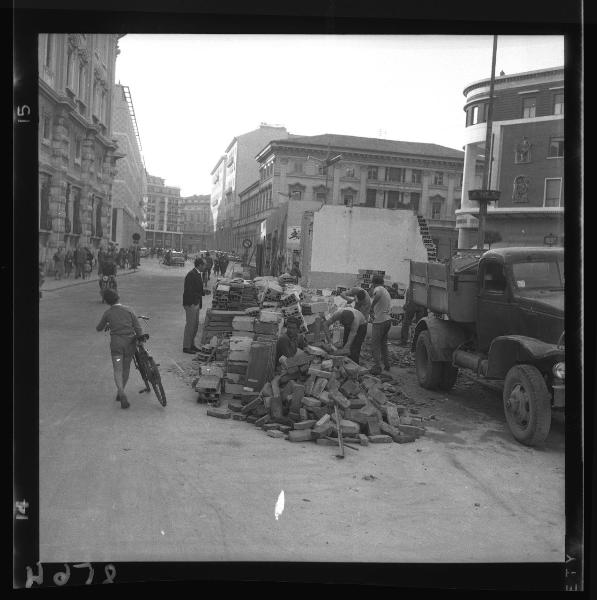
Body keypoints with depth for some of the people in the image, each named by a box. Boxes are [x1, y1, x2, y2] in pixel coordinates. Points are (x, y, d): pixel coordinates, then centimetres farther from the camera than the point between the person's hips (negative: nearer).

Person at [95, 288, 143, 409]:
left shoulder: (107, 313, 0)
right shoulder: (129, 310, -1)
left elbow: (99, 328, 15)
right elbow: (138, 329, -5)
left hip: (116, 343, -1)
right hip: (130, 342, 1)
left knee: (118, 370, -1)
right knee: (126, 368, 16)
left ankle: (121, 393, -22)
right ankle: (121, 392, 24)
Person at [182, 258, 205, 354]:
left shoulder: (199, 274, 11)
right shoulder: (191, 274, -18)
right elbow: (189, 291, -21)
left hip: (196, 302, 10)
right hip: (190, 303, -10)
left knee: (195, 324, 15)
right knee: (190, 325, -3)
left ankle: (191, 344, 26)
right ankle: (186, 347, 5)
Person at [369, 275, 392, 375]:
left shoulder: (378, 289, -8)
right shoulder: (386, 291, 20)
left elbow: (378, 294, -33)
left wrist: (372, 306, -24)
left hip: (380, 321, -9)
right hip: (388, 319, 9)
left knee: (375, 344, -4)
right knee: (383, 343, 21)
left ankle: (377, 367, -7)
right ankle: (387, 365, 25)